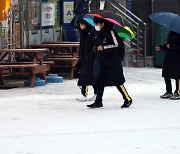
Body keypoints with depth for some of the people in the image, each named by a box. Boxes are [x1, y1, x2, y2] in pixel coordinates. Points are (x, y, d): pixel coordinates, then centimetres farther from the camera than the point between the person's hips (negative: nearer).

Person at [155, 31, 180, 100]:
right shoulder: (170, 33, 12)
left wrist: (171, 46, -23)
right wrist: (160, 47, 9)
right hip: (168, 57, 9)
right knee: (166, 75, 12)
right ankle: (169, 92, 24)